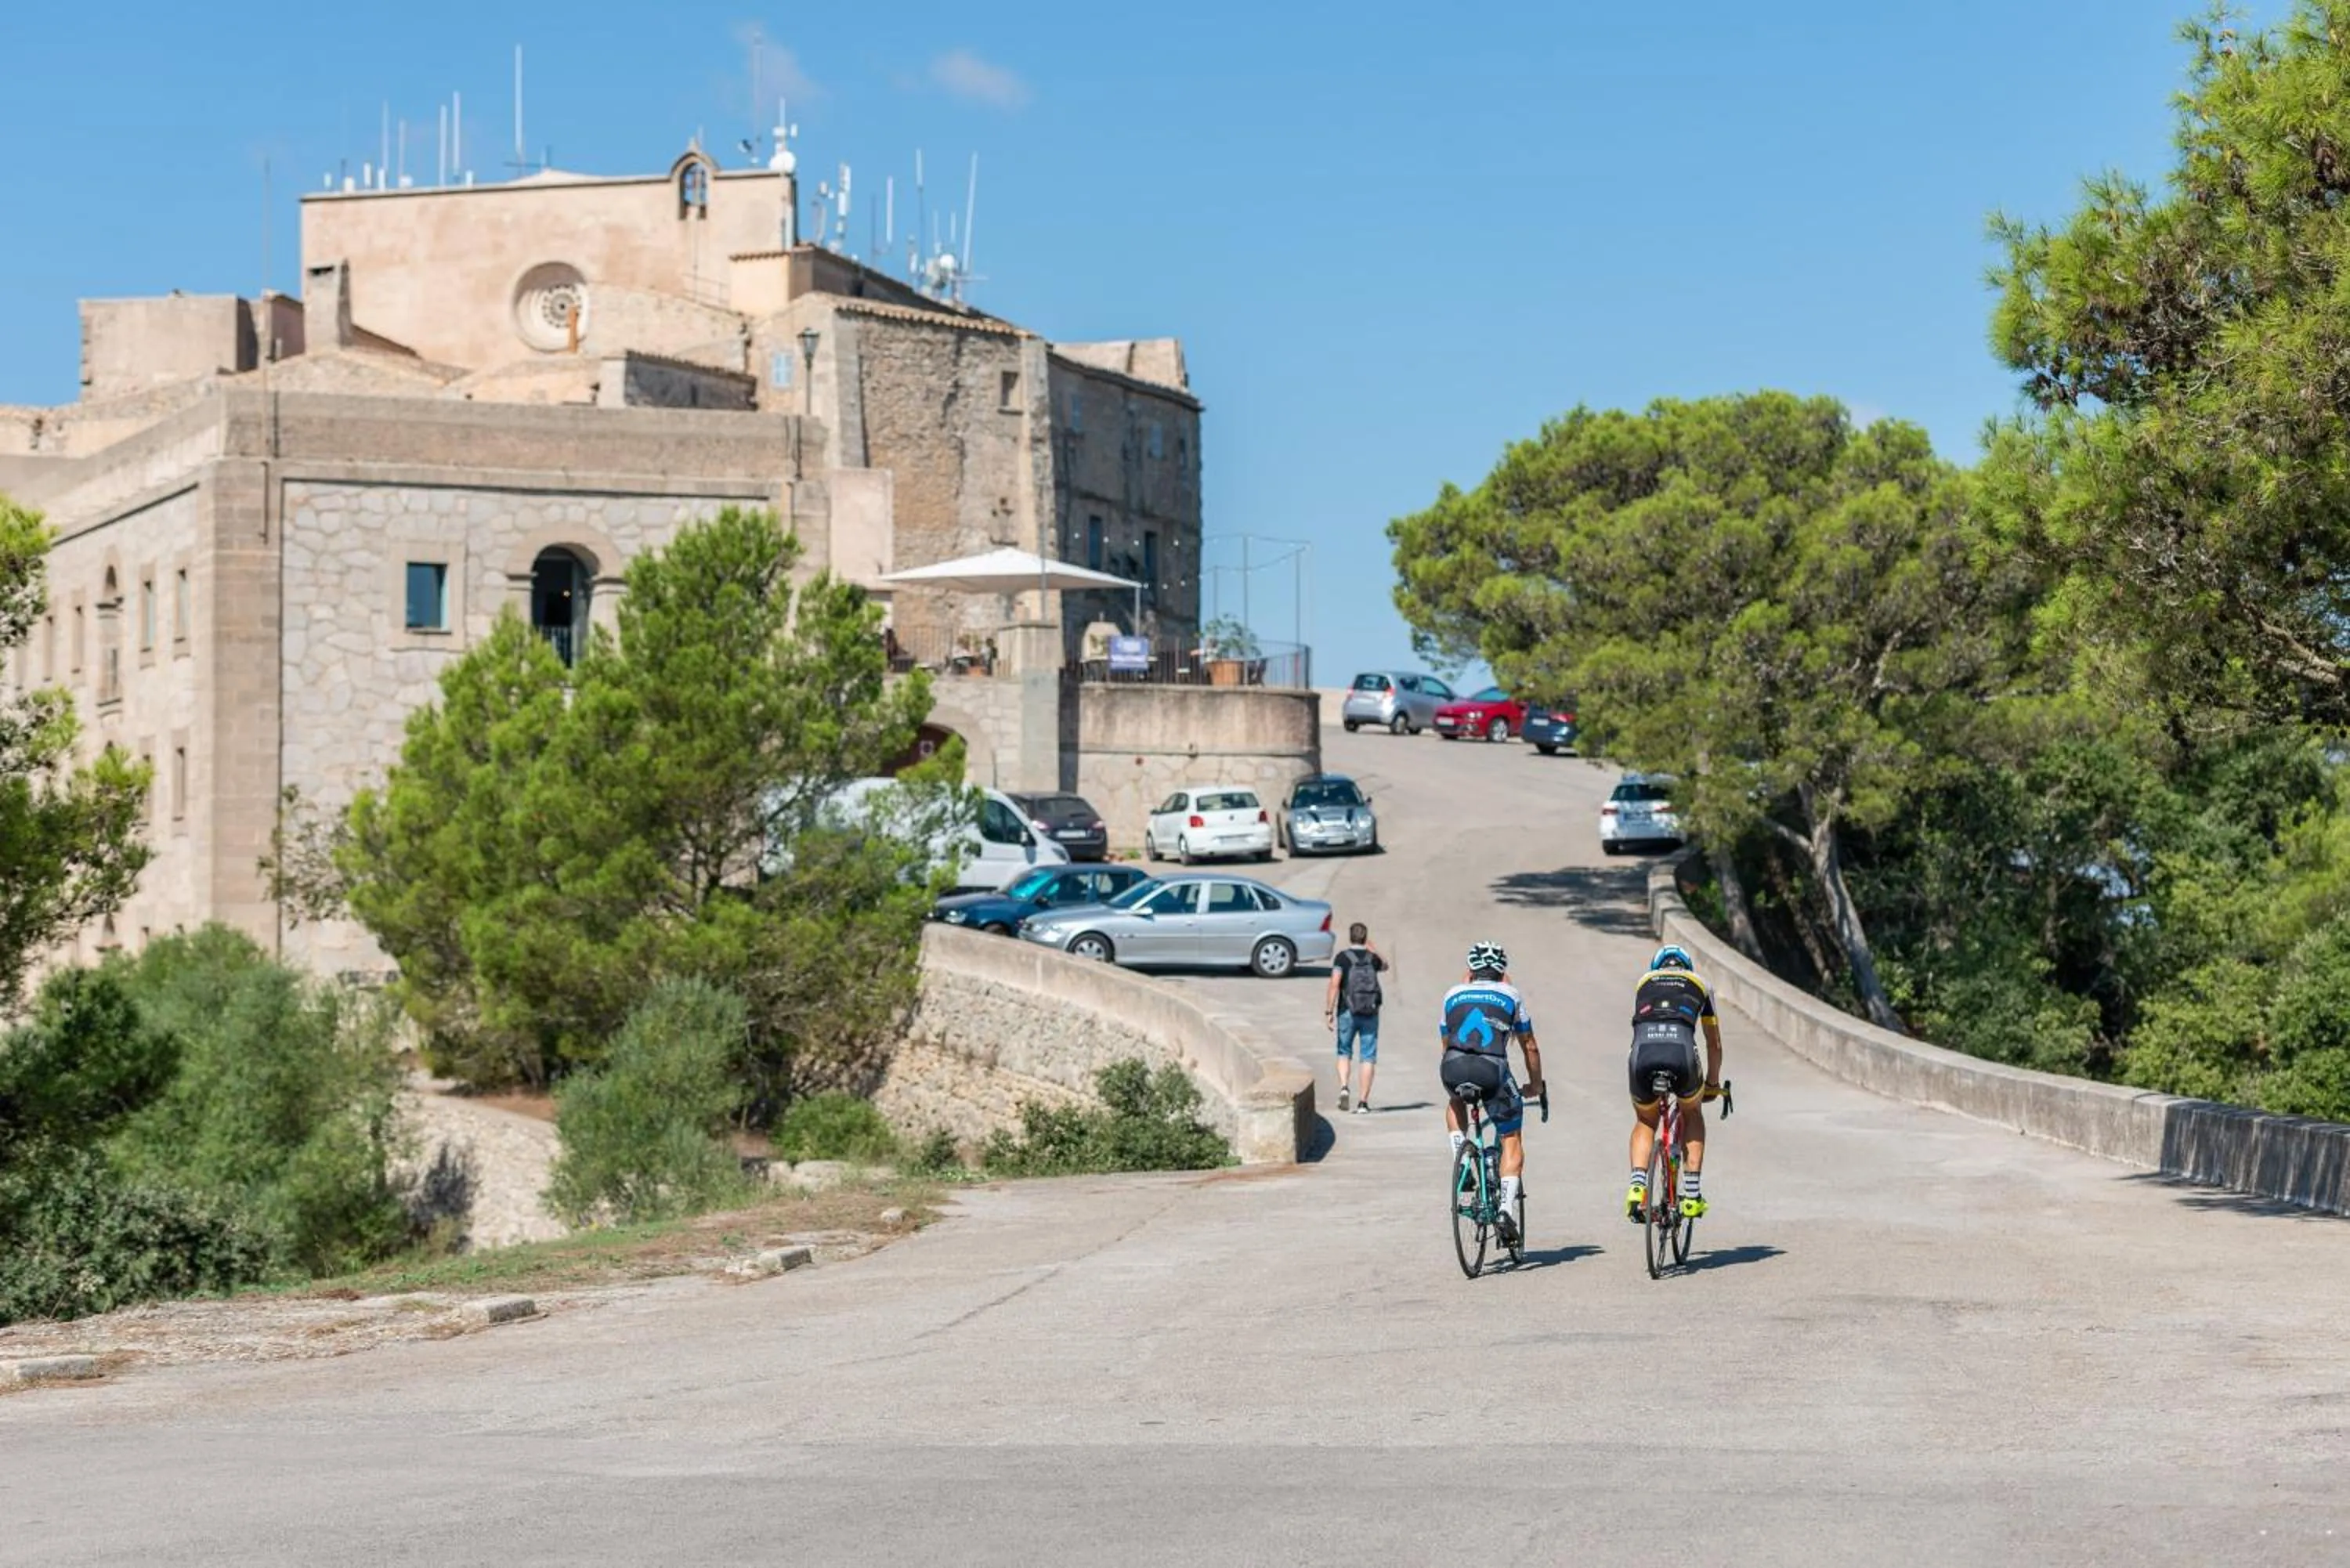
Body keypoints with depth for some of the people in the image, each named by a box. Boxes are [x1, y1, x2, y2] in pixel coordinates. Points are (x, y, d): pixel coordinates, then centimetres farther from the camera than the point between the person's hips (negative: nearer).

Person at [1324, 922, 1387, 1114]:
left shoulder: (1343, 957, -5)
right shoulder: (1372, 958, 4)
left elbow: (1334, 985, -14)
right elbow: (1385, 965, 29)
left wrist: (1329, 1011, -11)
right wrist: (1372, 948, 37)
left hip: (1347, 1012, -1)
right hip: (1370, 1013, 1)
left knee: (1344, 1053, 15)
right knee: (1368, 1057, 4)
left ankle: (1344, 1087, -8)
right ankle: (1363, 1102, 0)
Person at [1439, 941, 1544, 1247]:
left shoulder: (1454, 994, 26)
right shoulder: (1510, 995, 23)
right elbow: (1529, 1046, 29)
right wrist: (1536, 1084, 43)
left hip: (1453, 1068, 2)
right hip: (1492, 1068, -2)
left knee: (1455, 1104, 37)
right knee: (1512, 1141, 12)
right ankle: (1507, 1210, -4)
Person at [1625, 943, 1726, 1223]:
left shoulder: (1644, 982, 35)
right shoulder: (1700, 985, 32)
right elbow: (1714, 1044, 39)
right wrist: (1713, 1084, 55)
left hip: (1643, 1052, 1)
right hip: (1681, 1050, -1)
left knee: (1645, 1123, 27)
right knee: (1692, 1116, 29)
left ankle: (1637, 1185, 4)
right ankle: (1691, 1194, 21)